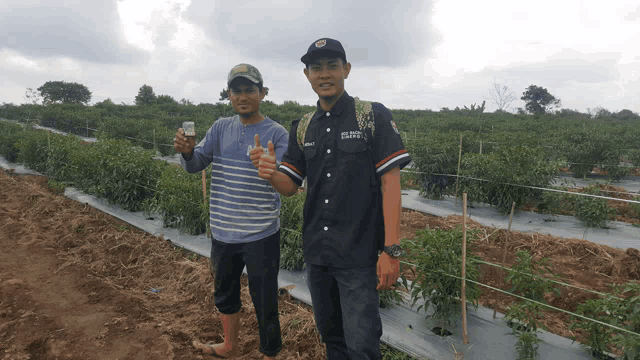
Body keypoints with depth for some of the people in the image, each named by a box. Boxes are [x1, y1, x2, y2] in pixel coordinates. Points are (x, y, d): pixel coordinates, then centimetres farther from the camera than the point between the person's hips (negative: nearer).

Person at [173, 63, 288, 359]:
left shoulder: (276, 134, -10)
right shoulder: (221, 128, 4)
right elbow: (194, 165, 2)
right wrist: (187, 151, -22)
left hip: (261, 235, -5)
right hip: (222, 232, 6)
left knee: (265, 303, 4)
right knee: (224, 293, 24)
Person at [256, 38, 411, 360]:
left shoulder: (373, 116, -7)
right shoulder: (302, 128, 8)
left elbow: (390, 182, -11)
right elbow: (290, 186, 10)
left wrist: (391, 250, -17)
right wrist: (271, 174, -15)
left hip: (359, 255, -5)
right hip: (316, 252, 5)